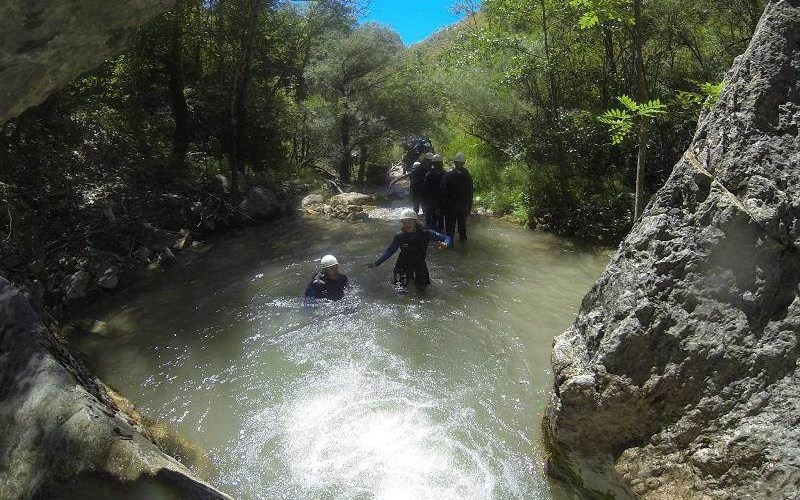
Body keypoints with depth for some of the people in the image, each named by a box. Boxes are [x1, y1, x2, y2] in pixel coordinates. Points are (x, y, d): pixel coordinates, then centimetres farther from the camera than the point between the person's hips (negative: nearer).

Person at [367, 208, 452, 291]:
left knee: (422, 287, -2)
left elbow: (447, 238, -22)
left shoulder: (424, 233, -23)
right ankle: (409, 276, 27)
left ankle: (416, 276, 32)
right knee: (401, 288, -7)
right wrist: (376, 263, -12)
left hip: (419, 263, 0)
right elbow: (390, 251, -7)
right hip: (404, 264, 0)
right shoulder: (399, 236, -19)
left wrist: (445, 244, -47)